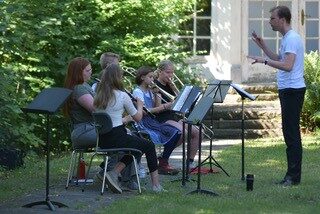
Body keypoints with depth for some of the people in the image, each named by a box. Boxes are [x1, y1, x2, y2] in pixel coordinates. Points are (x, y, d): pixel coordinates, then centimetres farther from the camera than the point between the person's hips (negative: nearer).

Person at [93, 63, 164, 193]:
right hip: (117, 138, -6)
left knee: (135, 144, 30)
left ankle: (114, 173, 10)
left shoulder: (98, 96, 6)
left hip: (102, 140, 6)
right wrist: (140, 105, 19)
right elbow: (137, 117, 1)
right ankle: (156, 185, 15)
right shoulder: (122, 96, -11)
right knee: (149, 146, 17)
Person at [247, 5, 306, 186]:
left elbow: (287, 65, -27)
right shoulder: (287, 38, 17)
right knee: (290, 132, 11)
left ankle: (294, 176, -8)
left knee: (291, 133, -9)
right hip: (287, 90, 11)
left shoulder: (292, 39, -16)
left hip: (293, 90, -11)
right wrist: (262, 45, 22)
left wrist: (264, 61, -28)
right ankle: (292, 175, 15)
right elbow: (278, 59, 27)